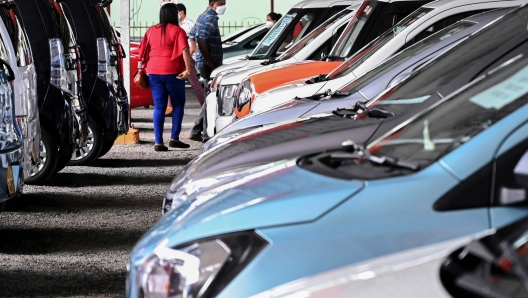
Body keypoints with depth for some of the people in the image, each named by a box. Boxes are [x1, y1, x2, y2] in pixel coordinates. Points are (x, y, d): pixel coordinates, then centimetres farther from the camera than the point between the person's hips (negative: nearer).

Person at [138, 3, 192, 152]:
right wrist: (188, 69, -16)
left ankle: (158, 142, -2)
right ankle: (174, 138, 4)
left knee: (159, 107, 6)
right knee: (178, 104, 10)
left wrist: (142, 67, 19)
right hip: (172, 72, -4)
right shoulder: (177, 31, -3)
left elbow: (143, 51, 12)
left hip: (153, 72, 4)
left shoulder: (151, 31, 11)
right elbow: (185, 51, -14)